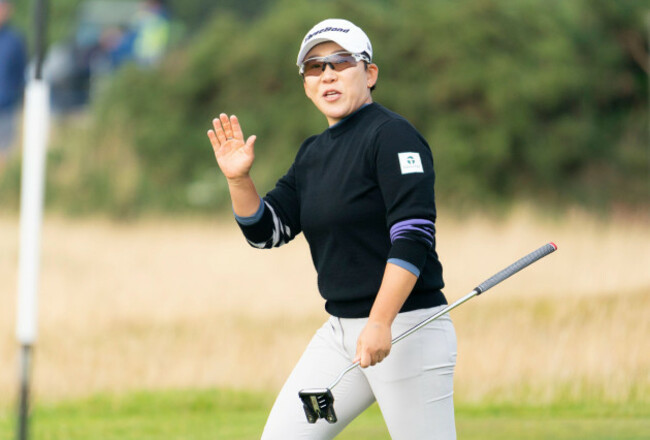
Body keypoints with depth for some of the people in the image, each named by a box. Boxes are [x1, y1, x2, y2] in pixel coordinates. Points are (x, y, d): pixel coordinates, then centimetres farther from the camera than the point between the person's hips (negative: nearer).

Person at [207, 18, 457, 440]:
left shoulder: (393, 136, -10)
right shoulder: (314, 154, 15)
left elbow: (413, 237, -19)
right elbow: (266, 230, 16)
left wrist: (380, 323, -27)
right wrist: (239, 179, -3)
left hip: (407, 329, -8)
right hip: (340, 332, 8)